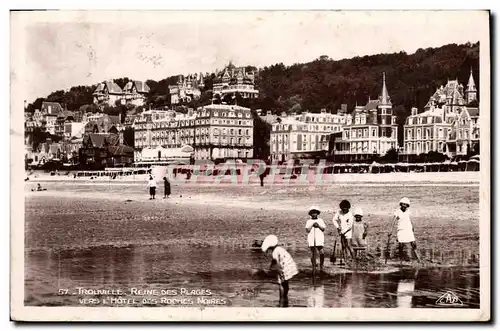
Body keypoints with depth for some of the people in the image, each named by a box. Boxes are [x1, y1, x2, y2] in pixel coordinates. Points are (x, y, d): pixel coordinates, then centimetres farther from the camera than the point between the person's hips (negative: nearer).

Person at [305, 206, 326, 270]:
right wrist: (312, 225, -11)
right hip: (311, 239, 1)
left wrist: (318, 225, -12)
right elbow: (307, 230, -1)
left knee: (321, 252, -12)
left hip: (319, 239, -1)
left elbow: (323, 229, 2)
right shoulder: (308, 221, 8)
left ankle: (321, 265, 4)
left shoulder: (321, 220, 9)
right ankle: (314, 267, 11)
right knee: (313, 253, 3)